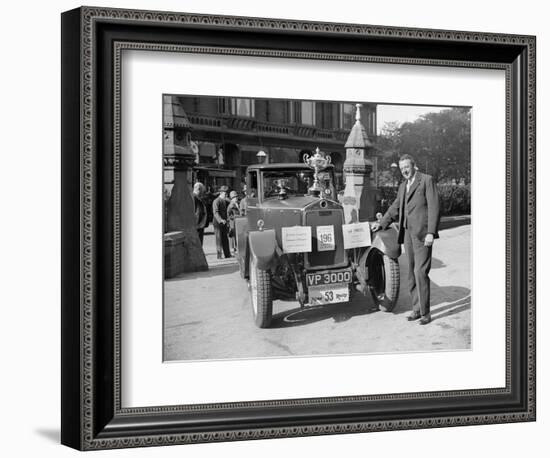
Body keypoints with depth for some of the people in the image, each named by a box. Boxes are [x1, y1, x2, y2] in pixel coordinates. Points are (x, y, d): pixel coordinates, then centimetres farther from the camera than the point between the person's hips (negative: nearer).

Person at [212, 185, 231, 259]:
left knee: (225, 239, 13)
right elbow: (215, 212, -26)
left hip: (224, 223, 8)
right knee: (219, 239, -5)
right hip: (218, 223, -8)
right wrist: (220, 220, -39)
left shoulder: (225, 201, 13)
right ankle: (219, 256, -1)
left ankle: (227, 254, 20)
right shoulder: (216, 201, -14)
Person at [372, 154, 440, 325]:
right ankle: (417, 309, 15)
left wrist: (431, 233, -16)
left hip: (422, 234, -7)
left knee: (420, 272, -12)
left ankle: (425, 312, -6)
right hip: (408, 233, 7)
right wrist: (381, 223, 16)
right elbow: (395, 208, 27)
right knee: (412, 273, 8)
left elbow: (434, 207, -10)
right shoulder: (403, 186, 19)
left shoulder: (426, 180, -3)